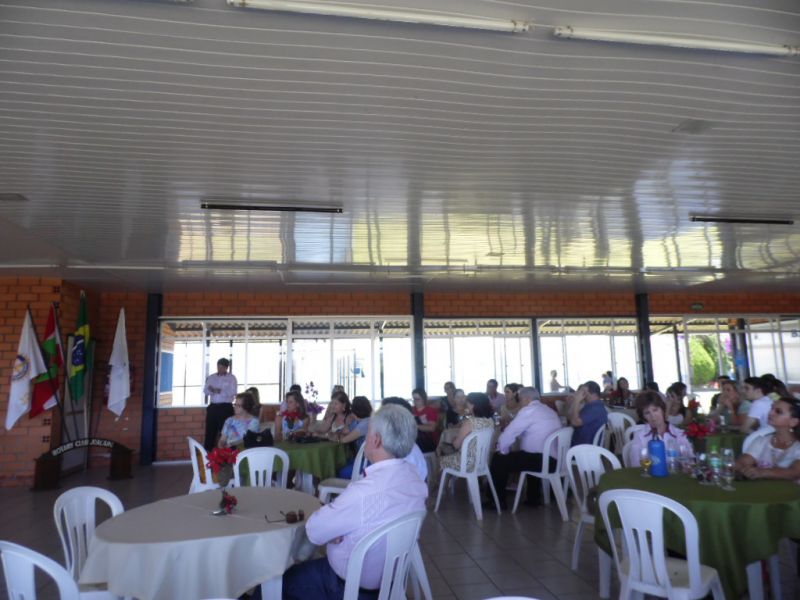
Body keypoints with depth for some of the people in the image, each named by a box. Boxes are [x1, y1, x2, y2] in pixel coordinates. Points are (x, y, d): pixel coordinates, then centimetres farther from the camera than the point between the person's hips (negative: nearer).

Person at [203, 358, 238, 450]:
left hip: (225, 407, -4)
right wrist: (212, 390, -17)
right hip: (213, 407, 4)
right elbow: (205, 391, 4)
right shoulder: (211, 377, 12)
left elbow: (232, 392, -11)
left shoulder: (231, 378, -1)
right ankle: (207, 451, 14)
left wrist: (219, 391, -17)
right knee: (210, 430, 6)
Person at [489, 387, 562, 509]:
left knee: (499, 459, 3)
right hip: (555, 459, 9)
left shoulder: (528, 410, -8)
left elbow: (509, 434, -10)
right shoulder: (550, 411, 20)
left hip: (541, 460, -9)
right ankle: (533, 498, 40)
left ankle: (499, 501, 13)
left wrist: (503, 451, 7)